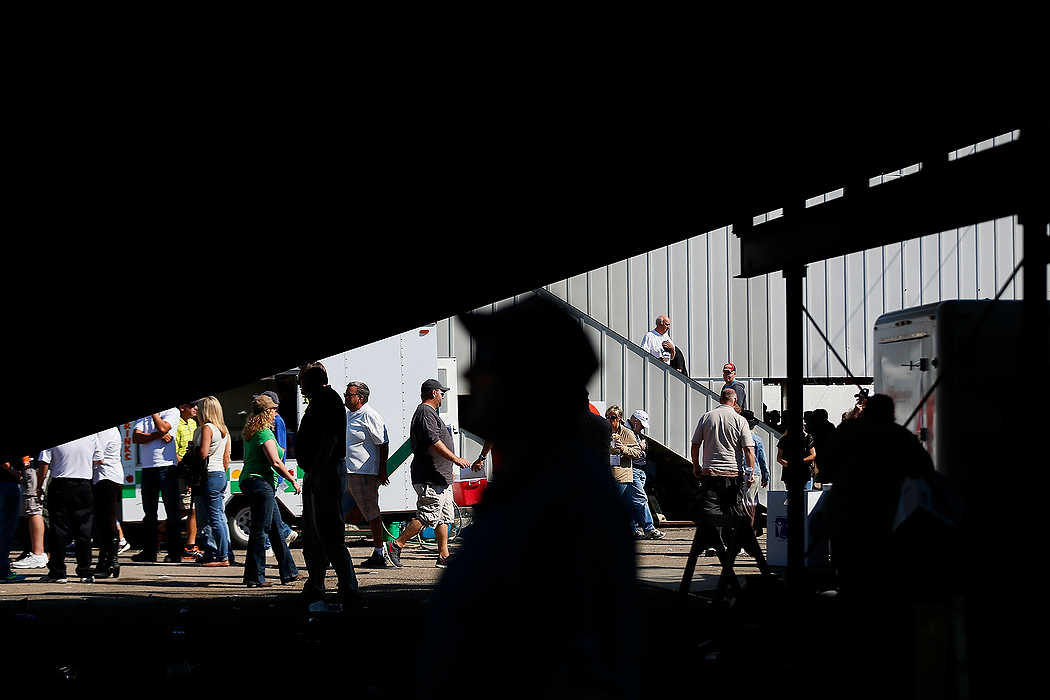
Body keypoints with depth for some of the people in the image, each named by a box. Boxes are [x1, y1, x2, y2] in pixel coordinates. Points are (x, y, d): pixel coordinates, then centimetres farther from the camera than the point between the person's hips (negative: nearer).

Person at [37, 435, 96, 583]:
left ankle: (58, 572, 5)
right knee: (84, 531, 7)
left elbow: (44, 464, -7)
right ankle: (85, 573, 8)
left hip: (60, 485, -2)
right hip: (84, 485, 2)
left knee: (58, 532, 4)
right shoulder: (91, 436, 0)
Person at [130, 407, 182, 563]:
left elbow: (162, 428, -15)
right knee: (149, 512, 9)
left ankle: (175, 553, -1)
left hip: (167, 466, -5)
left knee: (171, 511, -4)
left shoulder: (172, 412, 3)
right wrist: (159, 435, -10)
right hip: (147, 468, 5)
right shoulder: (143, 416, 16)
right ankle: (149, 552, 15)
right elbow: (135, 437, 0)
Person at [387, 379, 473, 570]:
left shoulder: (429, 412, 23)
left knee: (444, 517, 9)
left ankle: (444, 556, 9)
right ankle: (397, 545, -7)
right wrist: (455, 459, -21)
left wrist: (448, 470, 29)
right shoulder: (425, 412, -12)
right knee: (426, 516, -12)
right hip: (431, 479, -11)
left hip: (440, 478, 11)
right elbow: (433, 441, -22)